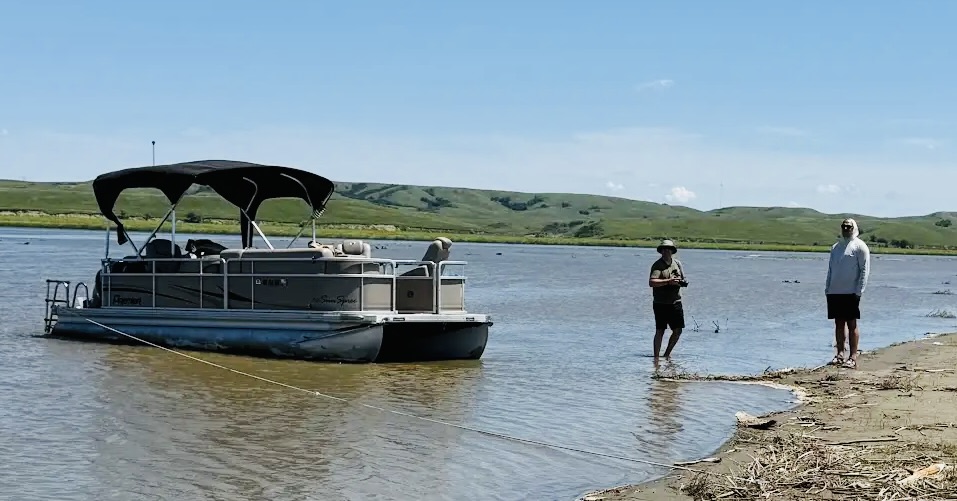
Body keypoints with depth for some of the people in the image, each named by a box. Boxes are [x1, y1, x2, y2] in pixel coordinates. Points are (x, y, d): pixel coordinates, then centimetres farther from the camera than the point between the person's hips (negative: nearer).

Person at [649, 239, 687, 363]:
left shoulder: (677, 263, 12)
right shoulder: (657, 265, -9)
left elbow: (682, 279, 22)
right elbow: (651, 282, -23)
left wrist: (682, 282, -2)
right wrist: (669, 281, -28)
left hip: (675, 303, 6)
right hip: (660, 303, -6)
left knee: (678, 330, 7)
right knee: (660, 331, -4)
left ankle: (667, 354, 23)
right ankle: (656, 358, 1)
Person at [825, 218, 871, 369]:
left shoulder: (859, 246, -3)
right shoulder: (836, 246, 17)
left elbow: (865, 270, -7)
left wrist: (859, 291, -14)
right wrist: (827, 288, 11)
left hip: (851, 293, -6)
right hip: (834, 292, 6)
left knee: (852, 324, -3)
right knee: (839, 323, 9)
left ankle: (853, 357, -1)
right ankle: (840, 354, 14)